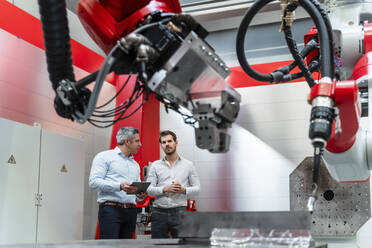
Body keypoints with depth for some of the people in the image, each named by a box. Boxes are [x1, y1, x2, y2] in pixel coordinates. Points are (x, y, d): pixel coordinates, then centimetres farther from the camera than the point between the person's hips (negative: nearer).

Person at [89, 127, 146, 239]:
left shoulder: (135, 164, 24)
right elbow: (94, 181, -10)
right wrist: (119, 186, -20)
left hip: (131, 212, 6)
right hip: (111, 209, -6)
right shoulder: (104, 156, 3)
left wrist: (140, 195, -1)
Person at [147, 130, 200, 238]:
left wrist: (184, 190, -12)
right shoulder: (155, 165, 8)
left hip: (179, 211, -1)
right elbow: (148, 189, 2)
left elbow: (197, 188, 7)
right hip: (159, 212, 1)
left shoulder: (188, 165, 7)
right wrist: (165, 189, -14)